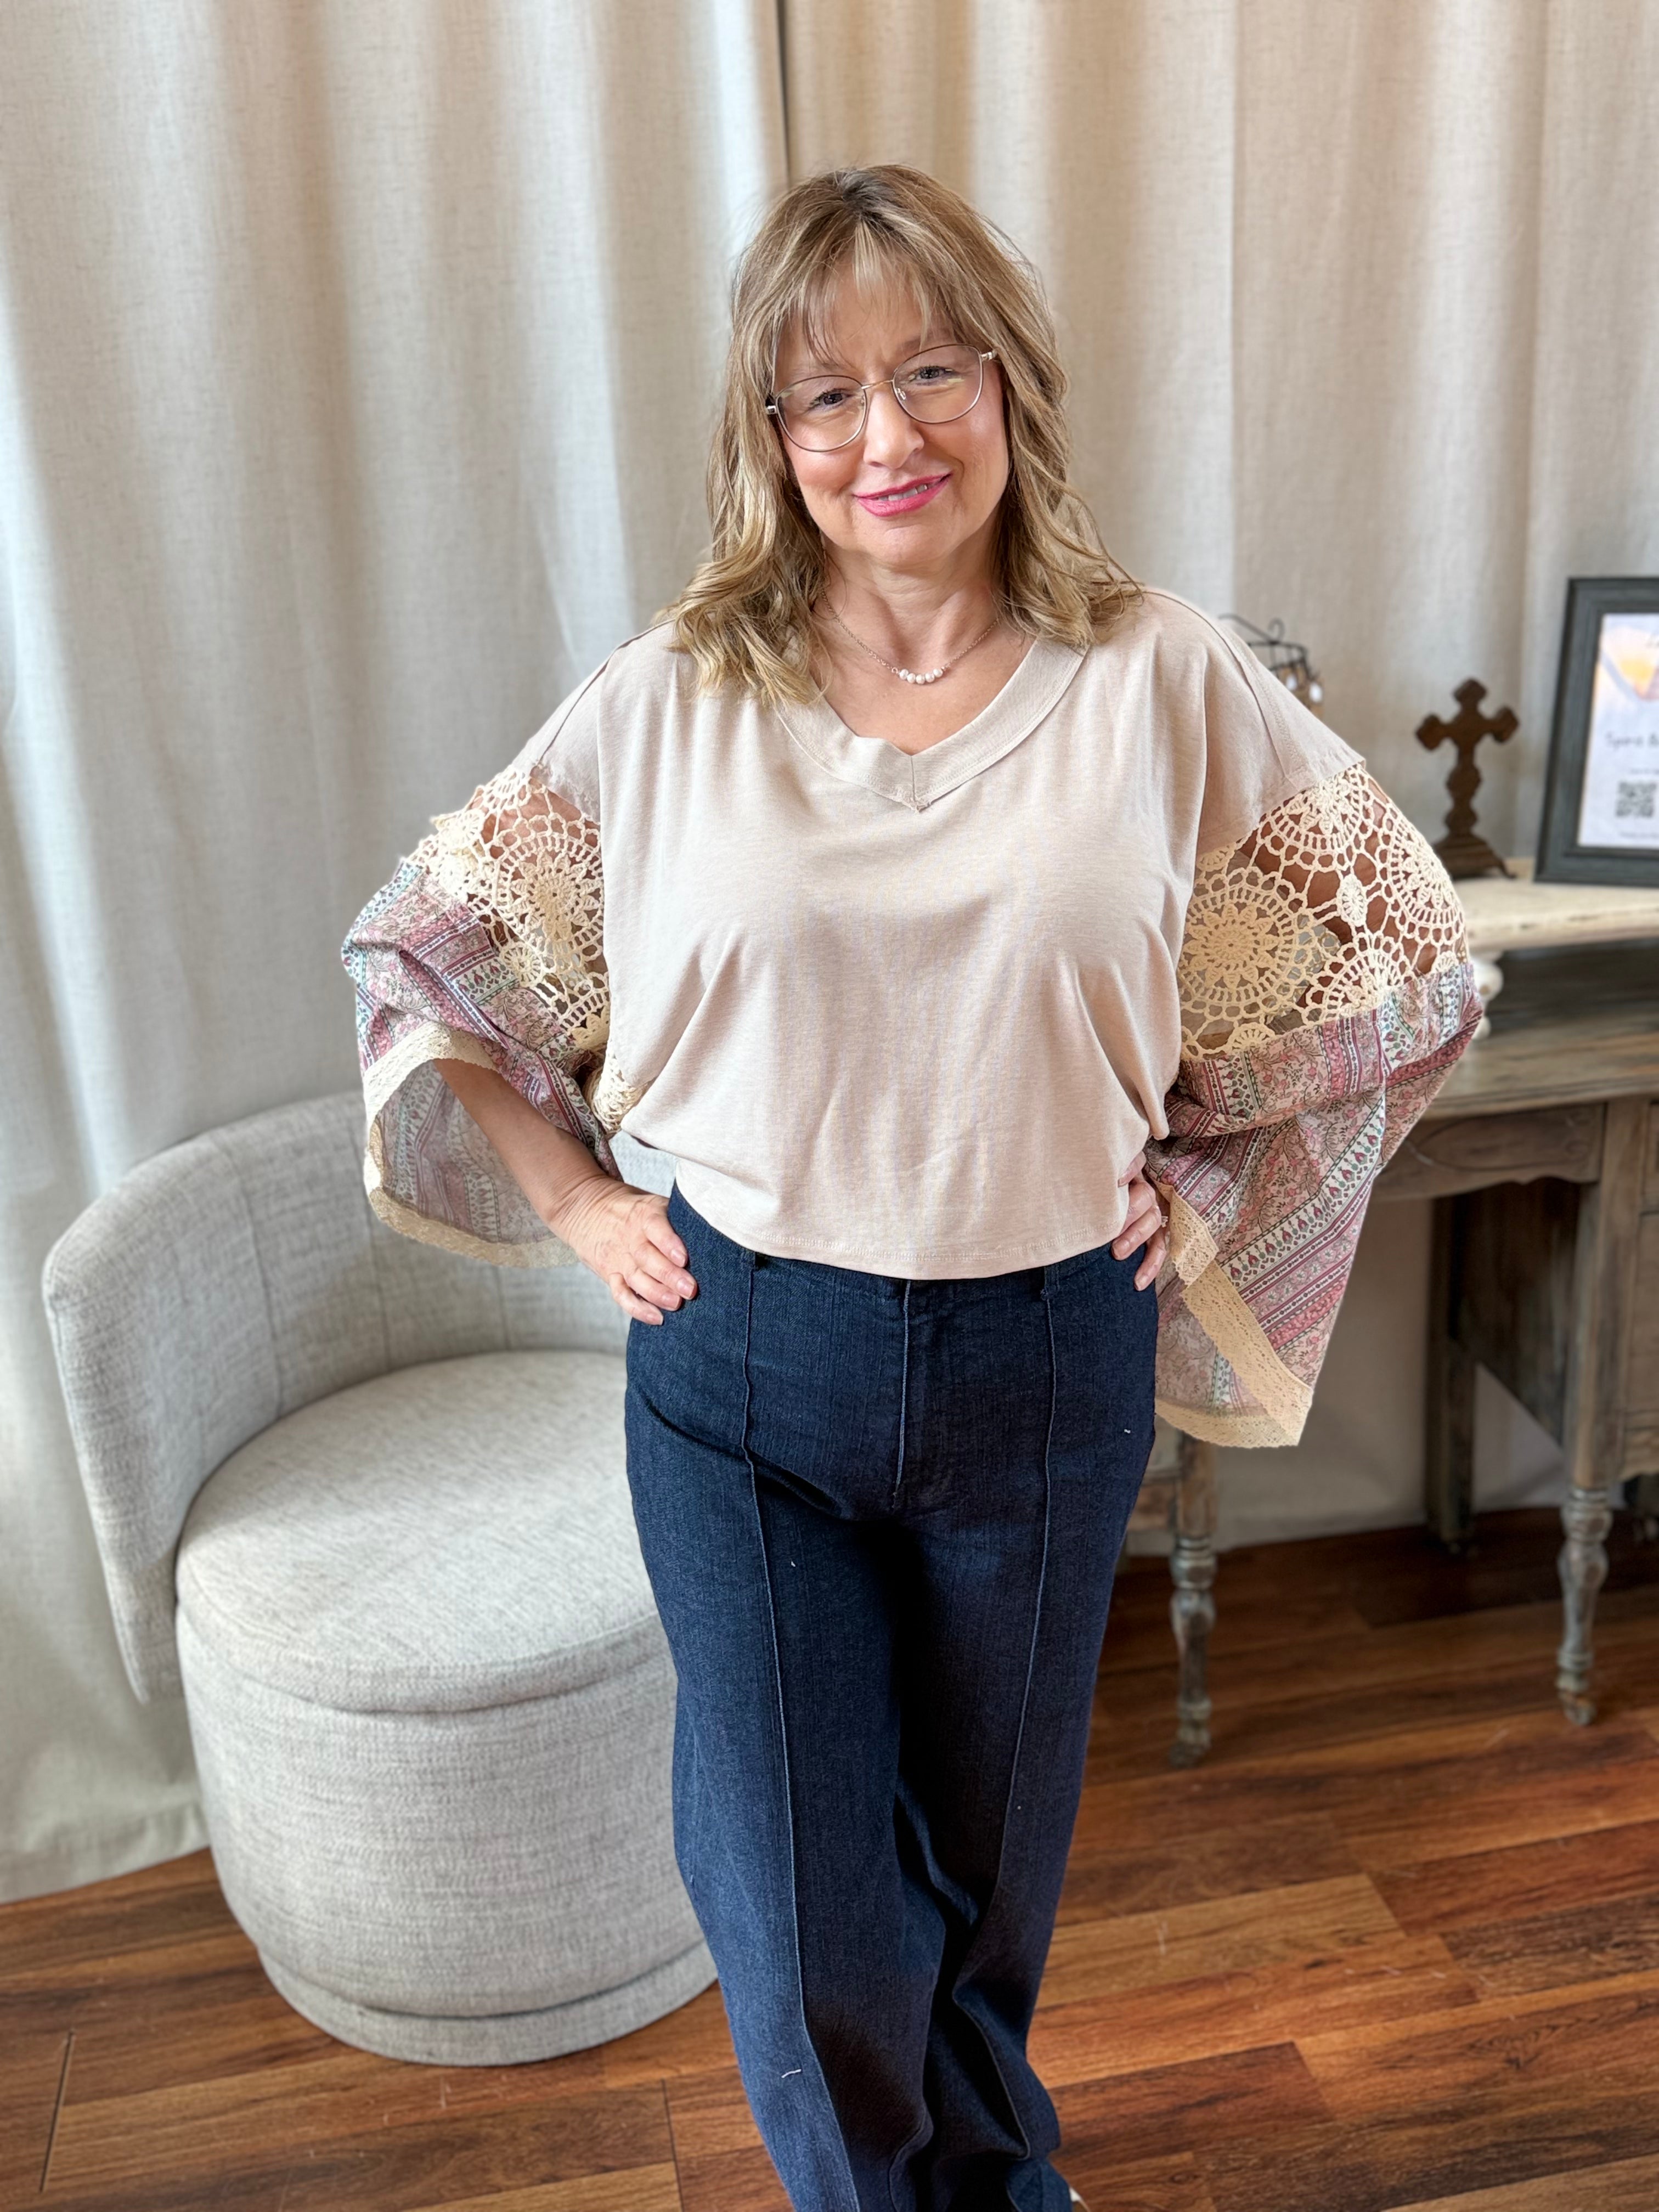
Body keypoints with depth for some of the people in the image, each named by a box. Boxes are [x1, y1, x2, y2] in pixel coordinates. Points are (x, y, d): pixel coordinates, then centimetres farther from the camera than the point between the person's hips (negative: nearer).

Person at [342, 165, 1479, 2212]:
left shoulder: (1164, 687, -7)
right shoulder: (670, 700, -6)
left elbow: (1405, 961, 5)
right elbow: (422, 949, 5)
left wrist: (1204, 1169, 1)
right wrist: (575, 1202, 0)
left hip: (1045, 1360, 1)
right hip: (742, 1363, 0)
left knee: (993, 1846, 21)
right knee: (798, 1906, 8)